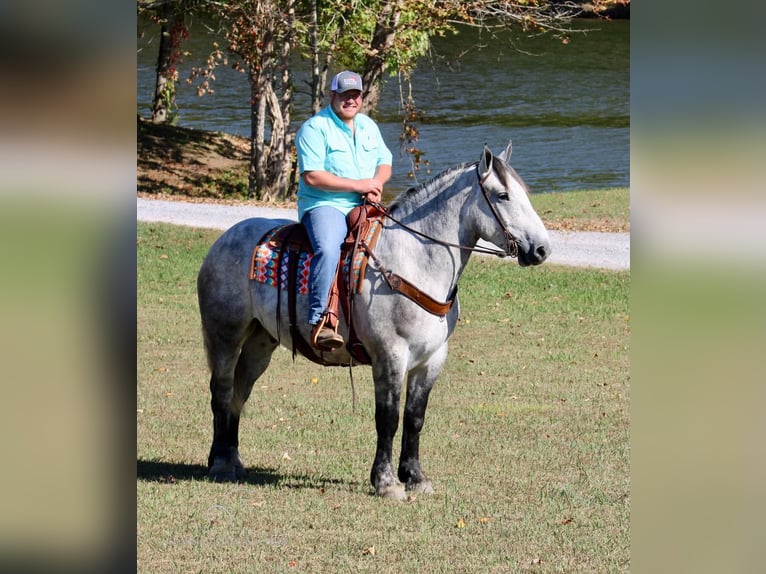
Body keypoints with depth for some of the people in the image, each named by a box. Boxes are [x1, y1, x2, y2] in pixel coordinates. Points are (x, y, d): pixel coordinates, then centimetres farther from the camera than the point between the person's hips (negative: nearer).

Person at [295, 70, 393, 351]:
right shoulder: (314, 128, -6)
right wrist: (358, 185, -15)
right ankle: (319, 322, -39)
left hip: (364, 207, 7)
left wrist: (376, 183, -5)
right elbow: (311, 176, -15)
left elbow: (384, 163, 21)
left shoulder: (368, 126, 17)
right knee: (328, 249, -35)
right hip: (324, 205, -7)